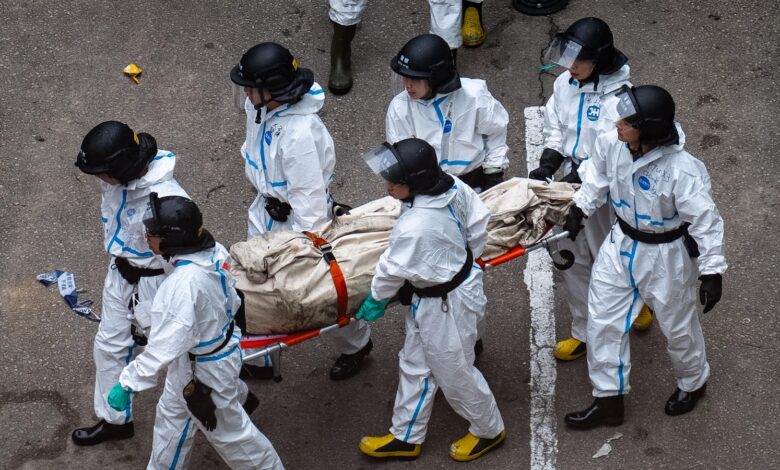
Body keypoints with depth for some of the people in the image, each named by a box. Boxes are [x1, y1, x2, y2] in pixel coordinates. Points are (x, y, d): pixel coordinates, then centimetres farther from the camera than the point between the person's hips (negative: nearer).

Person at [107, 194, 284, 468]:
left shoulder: (184, 284, -41)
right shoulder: (213, 252, -15)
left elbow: (166, 345, -39)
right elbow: (231, 299, 5)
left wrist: (128, 383, -33)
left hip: (204, 369, -9)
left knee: (228, 429, 16)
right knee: (172, 415, 31)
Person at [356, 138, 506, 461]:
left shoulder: (414, 228, -36)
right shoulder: (454, 188, -15)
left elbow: (393, 270, -20)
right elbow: (479, 223, 1)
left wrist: (376, 299, 0)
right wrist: (465, 260, 16)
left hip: (444, 304, -9)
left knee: (454, 373, 14)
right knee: (415, 365, 21)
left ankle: (489, 431, 38)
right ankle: (406, 437, 36)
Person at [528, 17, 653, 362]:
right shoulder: (565, 83, -5)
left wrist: (577, 180, -29)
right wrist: (545, 168, -6)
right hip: (572, 186, 6)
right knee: (573, 262, 16)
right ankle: (584, 332, 31)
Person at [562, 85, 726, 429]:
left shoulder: (682, 171, -35)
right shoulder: (612, 145, -20)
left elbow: (705, 220, -24)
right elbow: (597, 177, 4)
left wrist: (712, 271, -19)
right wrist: (579, 208, 5)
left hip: (664, 256, -5)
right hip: (620, 245, 5)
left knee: (678, 326, 18)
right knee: (603, 322, 12)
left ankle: (693, 383, 49)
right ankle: (608, 401, 30)